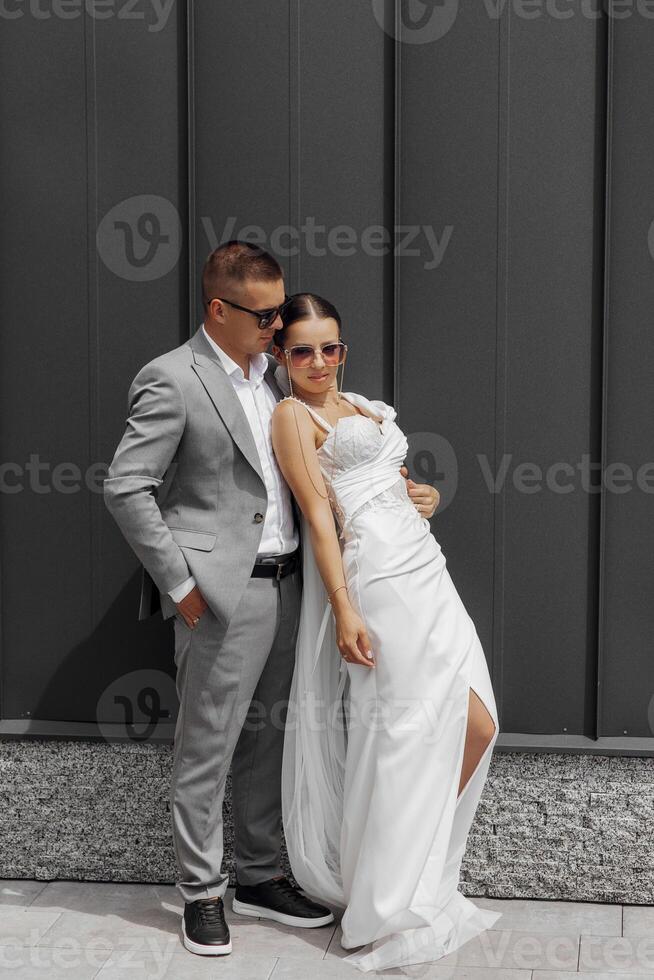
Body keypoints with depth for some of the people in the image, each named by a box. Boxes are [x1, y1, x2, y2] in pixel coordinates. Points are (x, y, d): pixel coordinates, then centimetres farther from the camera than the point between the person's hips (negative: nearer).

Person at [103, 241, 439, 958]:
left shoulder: (270, 371, 13)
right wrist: (179, 583, -13)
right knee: (207, 749, 2)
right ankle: (200, 892, 16)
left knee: (265, 740, 16)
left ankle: (258, 878, 29)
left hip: (284, 584, 8)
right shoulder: (172, 380, -12)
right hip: (221, 595, -8)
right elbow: (125, 488, -14)